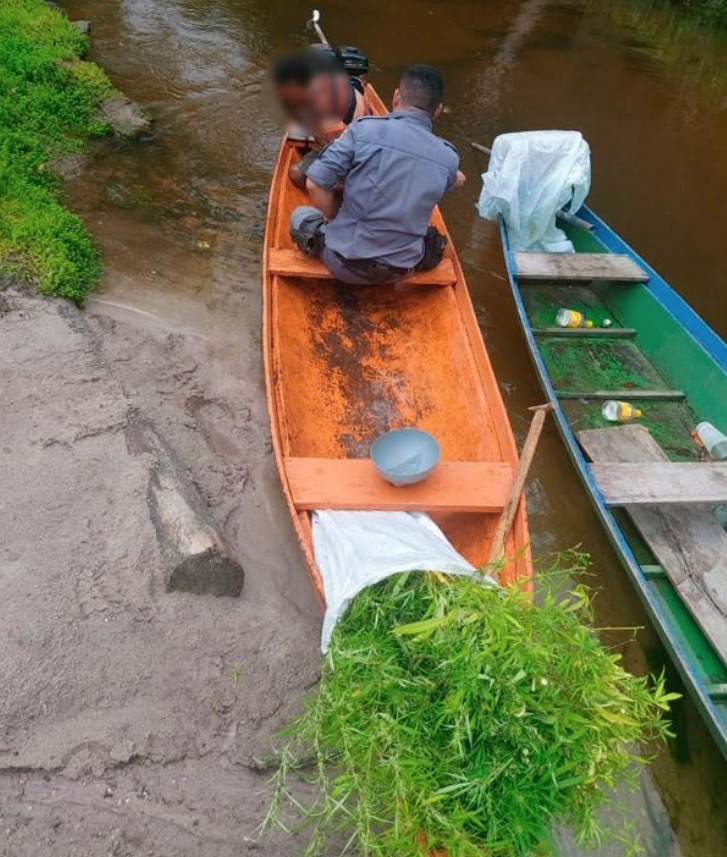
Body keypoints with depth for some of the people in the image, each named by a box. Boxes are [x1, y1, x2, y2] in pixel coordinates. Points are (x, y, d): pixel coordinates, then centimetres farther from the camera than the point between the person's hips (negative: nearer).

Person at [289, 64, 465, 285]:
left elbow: (315, 184, -12)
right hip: (401, 271, 3)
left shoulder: (364, 129, -12)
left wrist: (335, 221, 4)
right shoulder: (449, 159, -3)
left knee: (300, 215, 27)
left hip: (345, 264, -2)